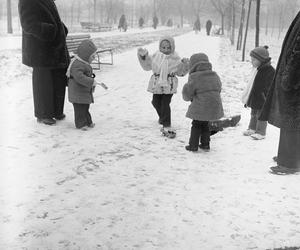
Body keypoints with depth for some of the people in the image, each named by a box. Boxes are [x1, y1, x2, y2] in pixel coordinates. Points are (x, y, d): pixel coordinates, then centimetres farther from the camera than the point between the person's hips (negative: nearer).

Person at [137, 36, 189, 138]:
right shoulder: (156, 56, 2)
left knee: (165, 104, -9)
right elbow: (147, 66, 10)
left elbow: (180, 72, 4)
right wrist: (143, 56, 0)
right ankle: (162, 117, 44)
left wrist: (184, 65, -14)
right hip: (157, 84, 4)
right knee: (156, 102, 15)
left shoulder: (175, 59, -3)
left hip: (169, 85, -4)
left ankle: (166, 126, -3)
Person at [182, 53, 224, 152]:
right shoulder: (215, 76, 5)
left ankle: (193, 145, 15)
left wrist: (191, 98, 11)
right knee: (205, 125, 21)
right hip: (214, 107, 6)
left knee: (196, 125, 10)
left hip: (200, 108, -6)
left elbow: (187, 94, -11)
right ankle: (205, 144, 25)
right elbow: (218, 89, 13)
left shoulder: (194, 78, -14)